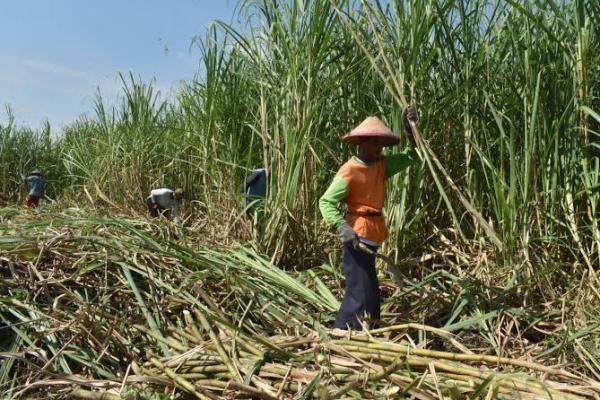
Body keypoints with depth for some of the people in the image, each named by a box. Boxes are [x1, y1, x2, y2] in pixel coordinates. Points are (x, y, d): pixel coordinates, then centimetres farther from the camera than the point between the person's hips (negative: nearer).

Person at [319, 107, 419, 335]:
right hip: (357, 232, -9)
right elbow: (326, 201, -19)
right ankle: (341, 331, 0)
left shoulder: (382, 164, 7)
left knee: (369, 283, 19)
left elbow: (410, 157, 17)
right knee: (359, 285, -9)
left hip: (373, 231, 9)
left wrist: (412, 131, 4)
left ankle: (365, 327, 34)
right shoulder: (349, 171, -16)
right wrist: (341, 226, -31)